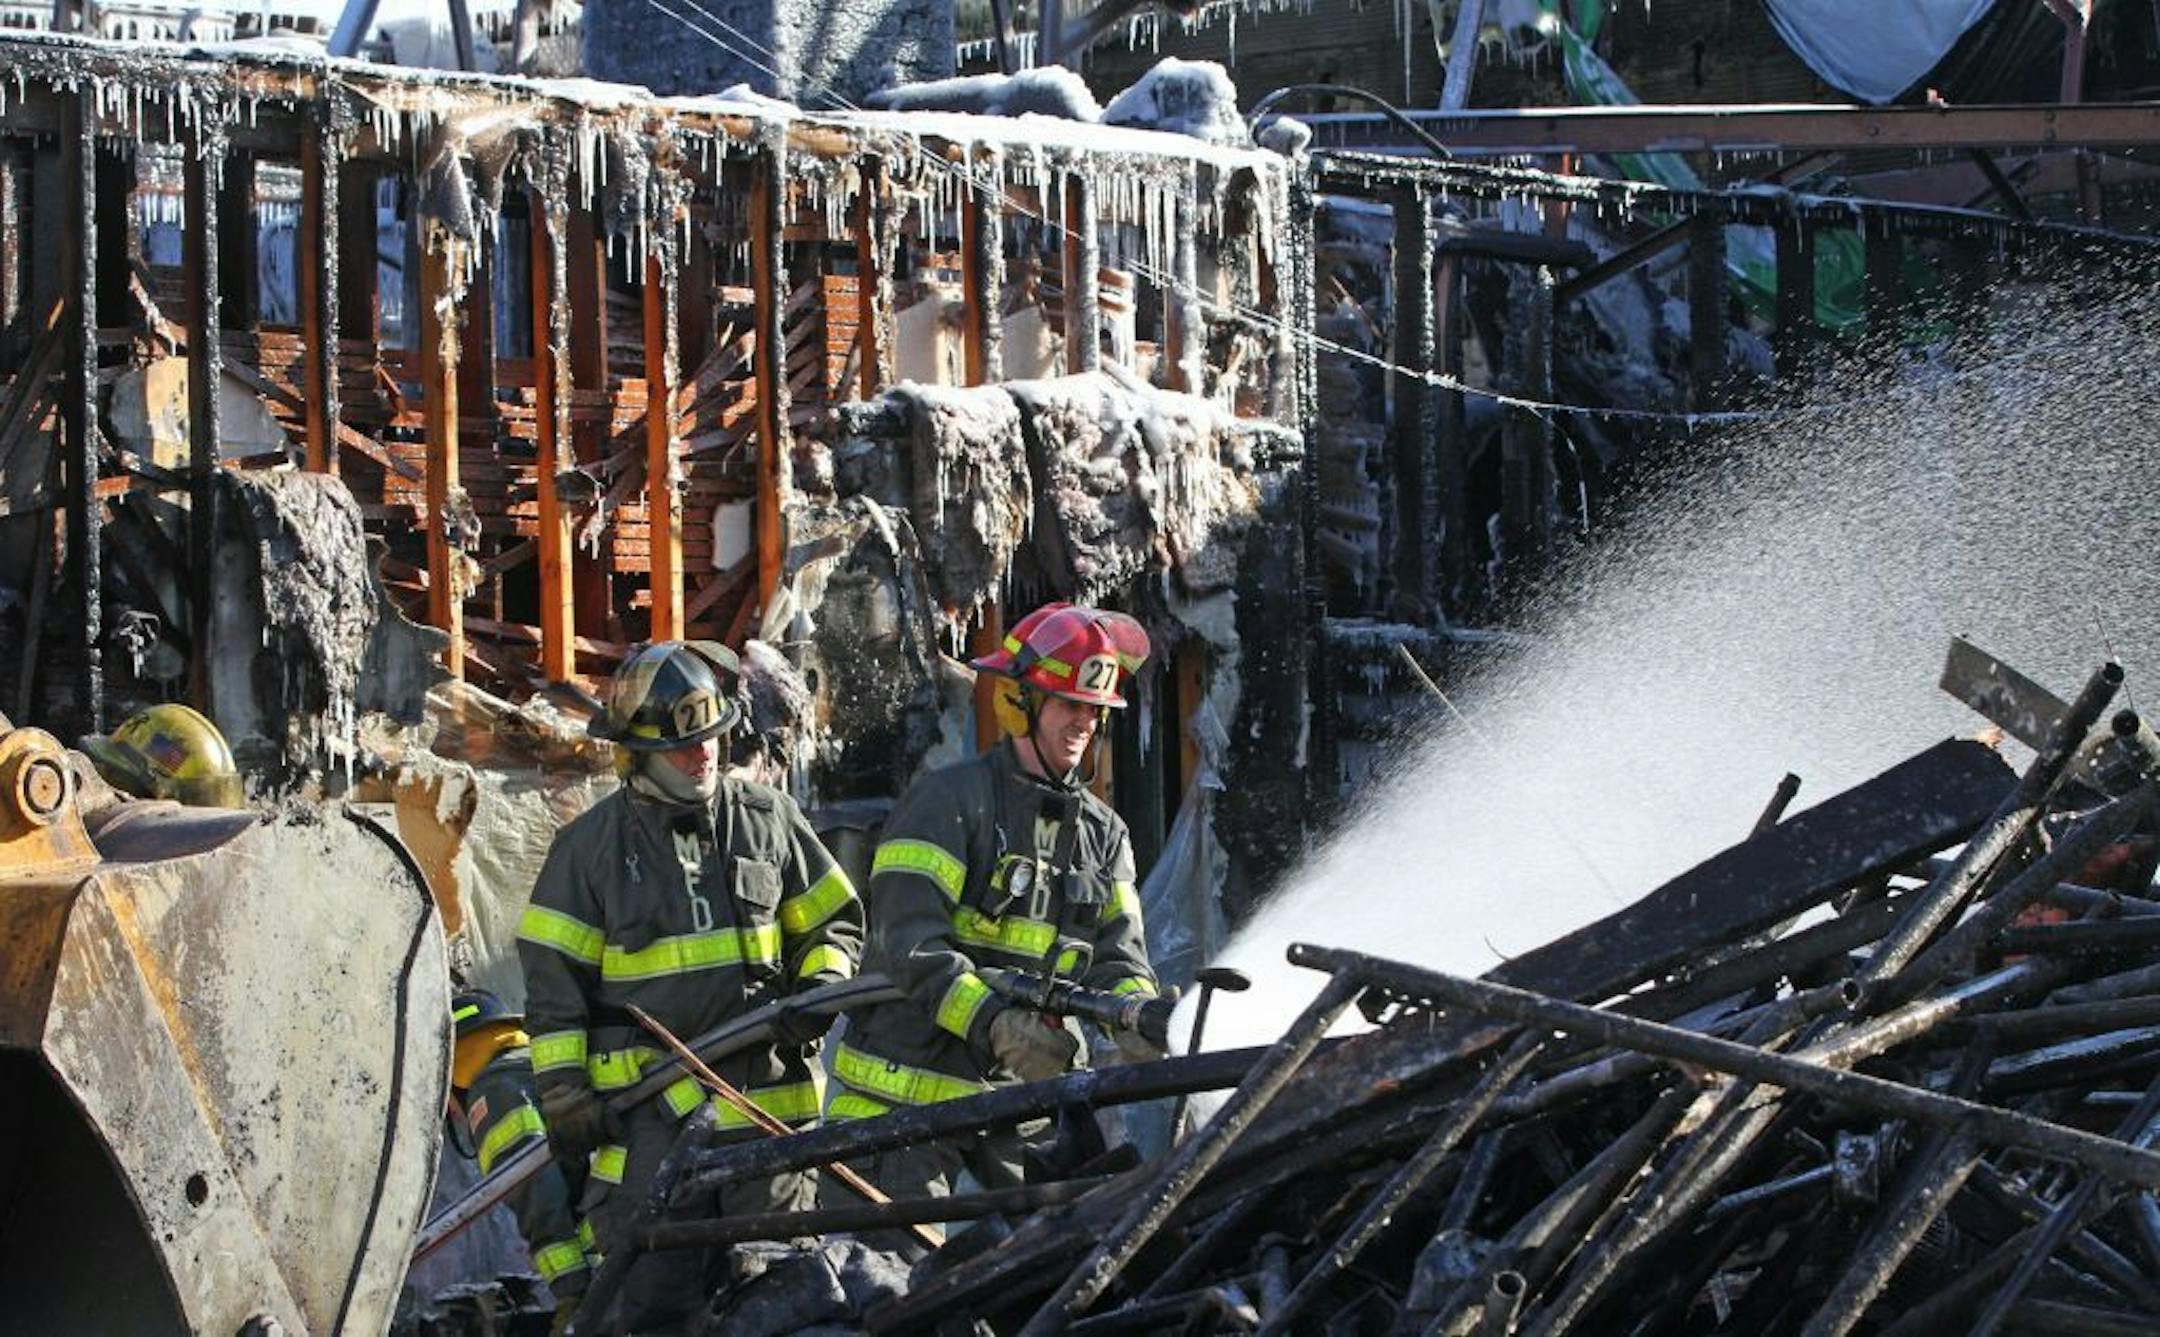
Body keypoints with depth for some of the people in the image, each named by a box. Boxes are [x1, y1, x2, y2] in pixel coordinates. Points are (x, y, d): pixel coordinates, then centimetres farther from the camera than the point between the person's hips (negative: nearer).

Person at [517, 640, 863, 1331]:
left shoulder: (767, 819, 9)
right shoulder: (590, 846, 3)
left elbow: (834, 922, 17)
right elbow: (555, 979, 2)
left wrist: (821, 989, -3)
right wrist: (563, 1089, -6)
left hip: (763, 1086, 2)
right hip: (647, 1101, -2)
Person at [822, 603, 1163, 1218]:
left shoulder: (1103, 833, 14)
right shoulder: (945, 803, -7)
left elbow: (1117, 956, 6)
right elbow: (911, 944, -17)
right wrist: (996, 1024, -31)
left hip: (1020, 1090, 6)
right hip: (906, 1091, -6)